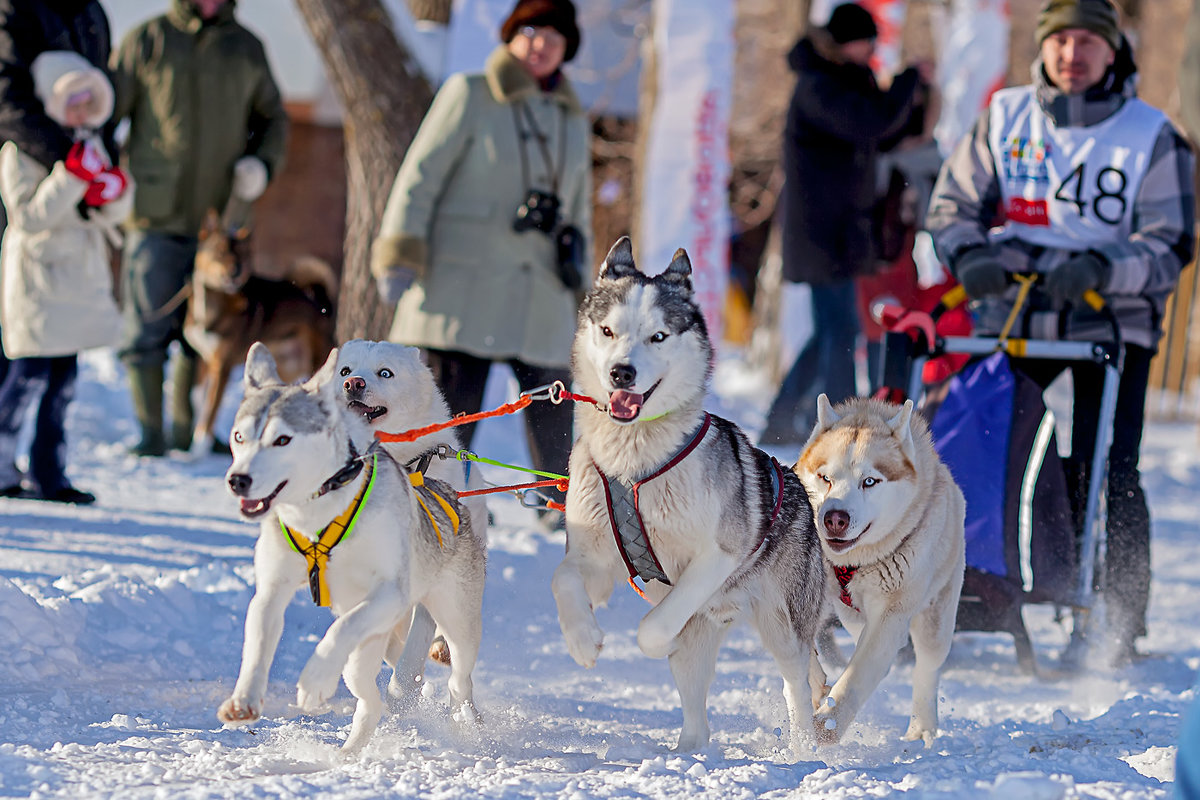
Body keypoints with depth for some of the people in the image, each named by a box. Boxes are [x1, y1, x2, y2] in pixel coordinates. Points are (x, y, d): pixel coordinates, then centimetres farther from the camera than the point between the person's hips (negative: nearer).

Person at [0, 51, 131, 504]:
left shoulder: (89, 145, 13)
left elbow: (113, 216, 12)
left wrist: (113, 190, -10)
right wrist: (71, 178, -25)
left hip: (80, 276, 7)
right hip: (37, 275, -7)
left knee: (63, 380, 8)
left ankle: (49, 475, 13)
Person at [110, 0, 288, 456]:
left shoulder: (247, 48, 12)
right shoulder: (146, 41, 2)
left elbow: (273, 118, 23)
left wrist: (262, 163, 5)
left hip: (221, 217, 3)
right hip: (156, 214, -3)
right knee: (147, 333, -3)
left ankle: (187, 430, 15)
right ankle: (150, 434, 4)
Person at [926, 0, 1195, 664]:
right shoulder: (1004, 118, 8)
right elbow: (952, 204, 10)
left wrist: (1101, 267, -23)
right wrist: (971, 256, -12)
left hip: (1112, 323, -2)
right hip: (1010, 317, 2)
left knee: (1104, 475, -10)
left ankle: (1119, 628, -2)